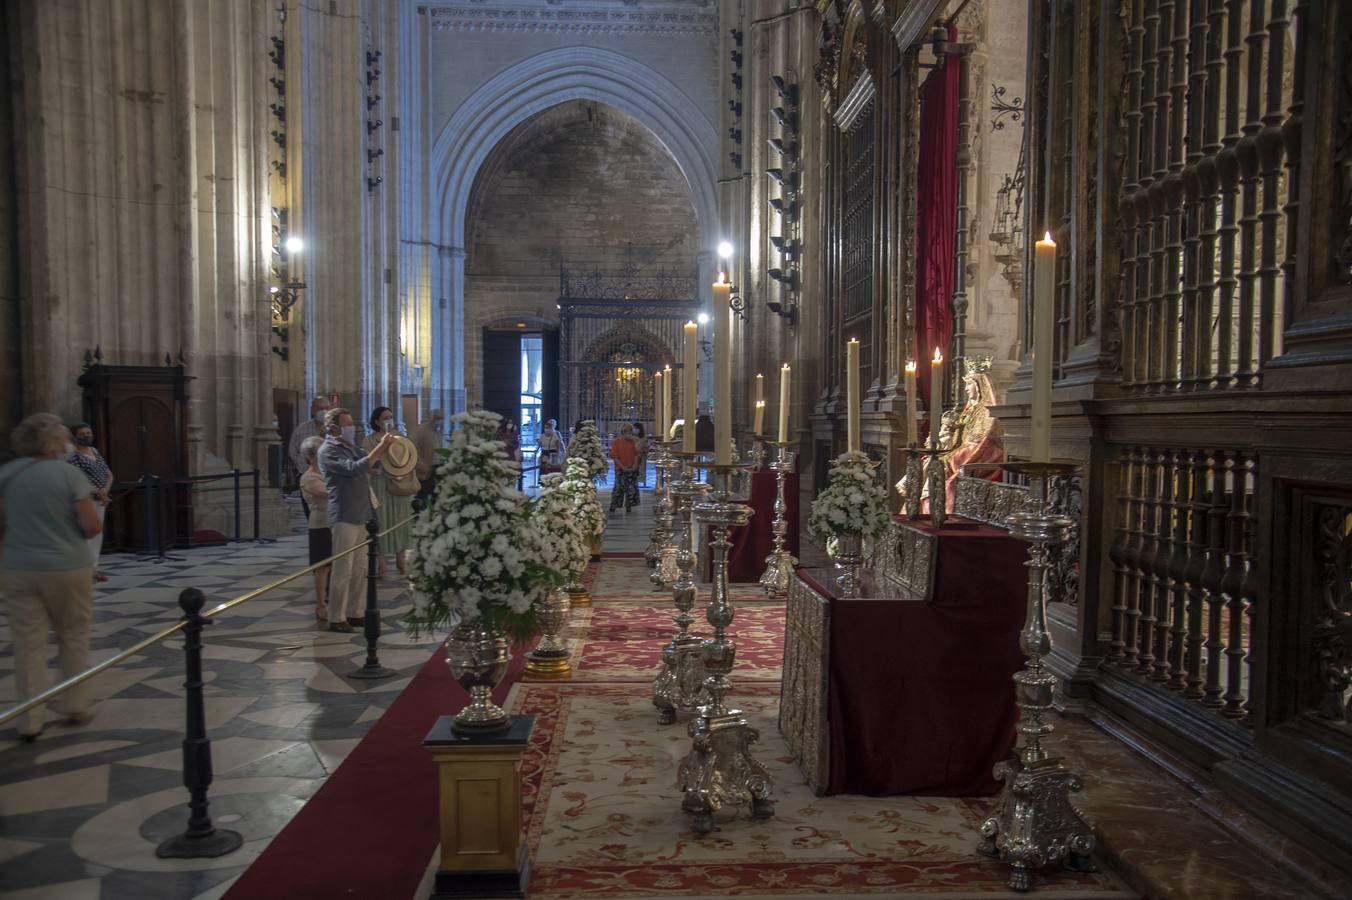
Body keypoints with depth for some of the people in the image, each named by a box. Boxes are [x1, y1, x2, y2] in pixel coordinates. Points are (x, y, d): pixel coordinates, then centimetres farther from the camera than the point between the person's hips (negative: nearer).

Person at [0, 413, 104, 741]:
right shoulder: (69, 473, -11)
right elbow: (92, 526, -12)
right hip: (67, 568, -3)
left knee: (28, 643, 8)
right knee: (73, 639, 14)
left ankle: (30, 720, 12)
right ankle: (76, 707, 21)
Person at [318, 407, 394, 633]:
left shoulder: (349, 446, 17)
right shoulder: (328, 450, -10)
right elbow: (354, 469, -23)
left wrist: (381, 447, 3)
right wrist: (379, 448, -22)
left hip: (360, 515, 8)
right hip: (344, 517, -8)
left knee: (360, 568, 11)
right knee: (343, 569, -6)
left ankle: (354, 613, 19)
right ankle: (336, 619, 1)